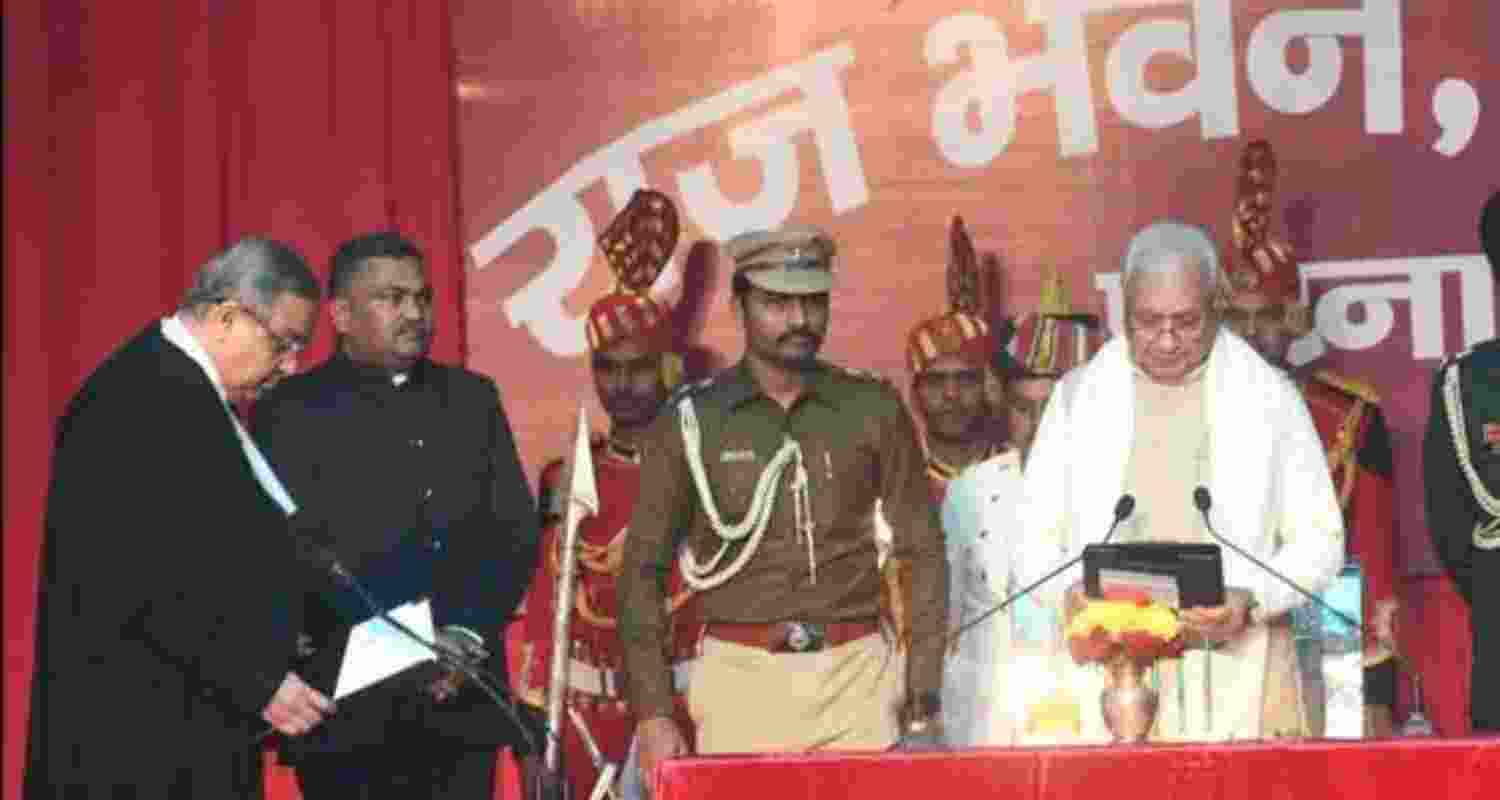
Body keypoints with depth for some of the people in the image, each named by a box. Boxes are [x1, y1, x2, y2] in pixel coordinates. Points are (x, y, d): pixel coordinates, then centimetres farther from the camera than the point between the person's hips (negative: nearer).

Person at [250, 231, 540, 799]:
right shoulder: (291, 411, 1)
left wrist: (468, 637, -5)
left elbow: (516, 532, 10)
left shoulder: (473, 399, 15)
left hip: (460, 701, 4)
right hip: (348, 704, -3)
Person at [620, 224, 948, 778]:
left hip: (856, 676, 1)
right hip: (741, 678, -1)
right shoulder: (691, 420, 3)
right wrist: (653, 713, -3)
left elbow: (922, 552, 9)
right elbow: (643, 569, 4)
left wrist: (923, 701, 3)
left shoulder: (873, 409, 6)